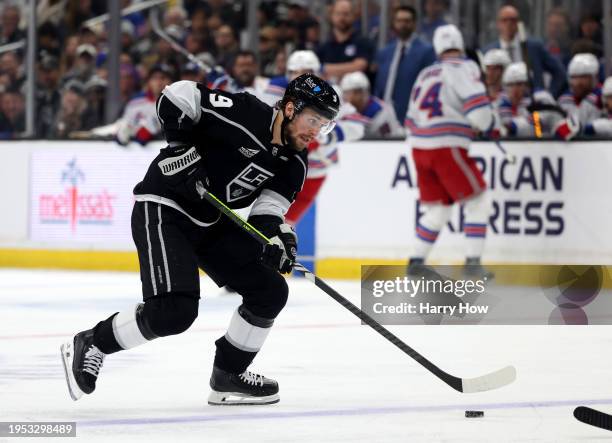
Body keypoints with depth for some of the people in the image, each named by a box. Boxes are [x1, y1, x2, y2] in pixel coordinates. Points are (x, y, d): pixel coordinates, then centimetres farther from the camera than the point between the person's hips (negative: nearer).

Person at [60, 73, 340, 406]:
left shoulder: (292, 164, 2)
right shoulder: (244, 114, -20)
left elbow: (268, 208, -4)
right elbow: (178, 96, -19)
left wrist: (275, 235, -25)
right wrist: (182, 149, -24)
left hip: (211, 222, 9)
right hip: (163, 211, -9)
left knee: (270, 291, 3)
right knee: (174, 311, -22)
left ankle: (228, 377, 16)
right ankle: (89, 346, -3)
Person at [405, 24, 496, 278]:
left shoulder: (426, 74, 18)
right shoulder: (464, 68, -3)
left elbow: (412, 119, 21)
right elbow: (477, 107, -16)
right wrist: (490, 128, 2)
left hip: (419, 148, 7)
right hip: (447, 147, -7)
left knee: (438, 209, 17)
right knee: (478, 202, 3)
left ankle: (416, 262, 15)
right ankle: (473, 263, -4)